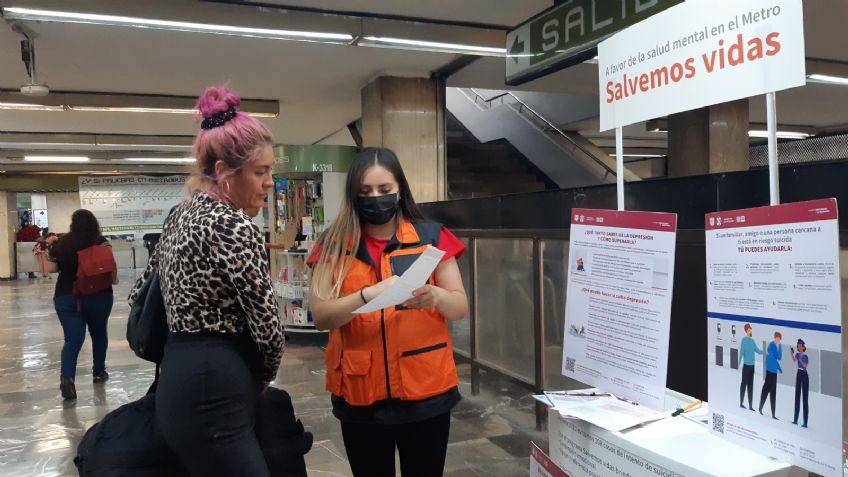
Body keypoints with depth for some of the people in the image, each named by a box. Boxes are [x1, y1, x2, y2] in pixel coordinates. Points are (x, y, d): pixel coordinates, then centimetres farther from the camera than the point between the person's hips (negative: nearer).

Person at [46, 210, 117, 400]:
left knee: (73, 339, -1)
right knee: (99, 334, 18)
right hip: (98, 296, -1)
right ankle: (99, 372, 28)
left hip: (66, 297, 1)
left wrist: (47, 254, 23)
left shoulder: (60, 244, 0)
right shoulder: (101, 243, -6)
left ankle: (67, 377, -20)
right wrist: (114, 279, 7)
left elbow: (51, 269, 5)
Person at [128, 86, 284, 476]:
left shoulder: (180, 214, 11)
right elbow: (266, 323, -16)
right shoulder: (234, 225, -18)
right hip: (213, 393, -10)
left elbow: (141, 293, 21)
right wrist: (263, 375, 4)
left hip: (179, 381, 10)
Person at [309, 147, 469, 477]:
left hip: (425, 391, 0)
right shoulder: (333, 246, 0)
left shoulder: (431, 237, 0)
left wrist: (435, 296, -23)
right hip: (359, 394, 1)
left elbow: (461, 307, -1)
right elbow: (320, 316, -8)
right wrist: (367, 295, -25)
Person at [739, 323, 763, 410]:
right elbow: (741, 352, -15)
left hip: (752, 365, 7)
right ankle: (741, 403, 9)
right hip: (746, 365, -7)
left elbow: (758, 351, 21)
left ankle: (750, 406, 13)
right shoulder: (744, 340, -9)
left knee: (750, 385, 9)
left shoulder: (752, 341, 12)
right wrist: (739, 363, -21)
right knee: (744, 383, 0)